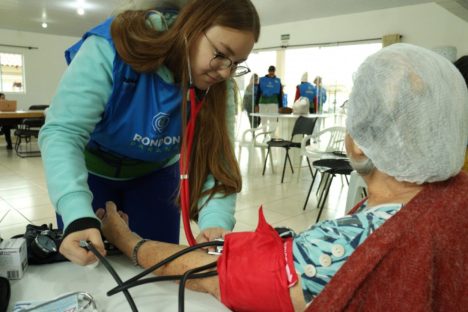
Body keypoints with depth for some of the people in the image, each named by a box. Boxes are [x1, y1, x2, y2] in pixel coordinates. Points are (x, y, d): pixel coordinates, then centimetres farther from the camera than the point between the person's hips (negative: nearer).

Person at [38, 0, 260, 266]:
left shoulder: (218, 84, -21)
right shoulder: (111, 48, -32)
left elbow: (217, 160, -25)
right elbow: (63, 133, -37)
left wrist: (216, 222, -44)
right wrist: (78, 215, -51)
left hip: (155, 172, 3)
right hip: (90, 169, -2)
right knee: (86, 265, 11)